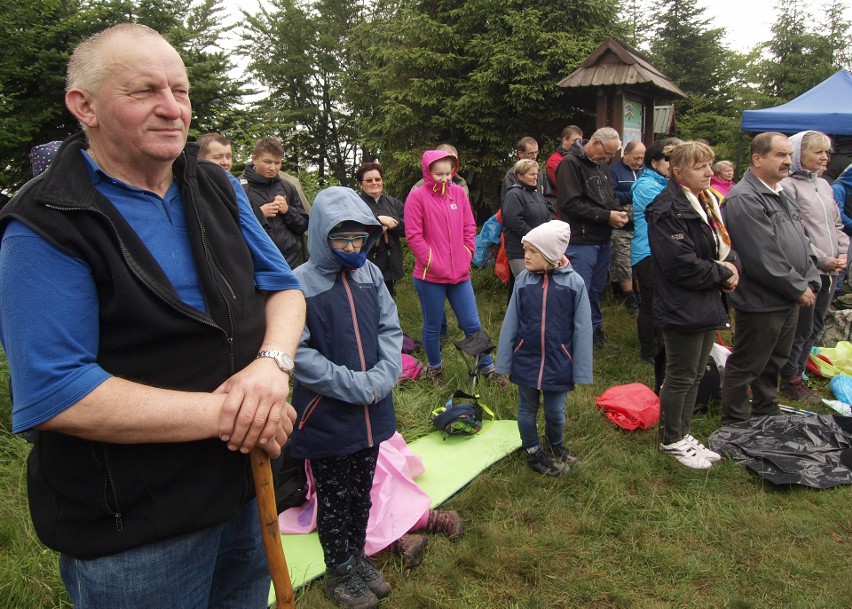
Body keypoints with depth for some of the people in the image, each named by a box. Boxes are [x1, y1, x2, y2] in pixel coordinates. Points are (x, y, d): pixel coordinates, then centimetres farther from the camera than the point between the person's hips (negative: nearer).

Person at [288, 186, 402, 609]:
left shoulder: (370, 274, 0)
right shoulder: (301, 283, -17)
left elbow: (391, 328, 3)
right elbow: (298, 353, -19)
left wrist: (383, 376, -12)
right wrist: (352, 385, -19)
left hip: (372, 412, 5)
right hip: (327, 415, -5)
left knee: (362, 491, 21)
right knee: (334, 498, 13)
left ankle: (358, 557, 42)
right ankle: (339, 573, 33)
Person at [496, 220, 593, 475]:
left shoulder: (574, 282, -12)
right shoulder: (523, 280, -7)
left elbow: (582, 329, -7)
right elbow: (510, 323, -2)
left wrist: (581, 371, -6)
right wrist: (503, 364, 0)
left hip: (558, 363, -1)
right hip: (526, 360, 2)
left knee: (555, 412, 13)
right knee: (527, 409, 17)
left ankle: (555, 446, 44)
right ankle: (533, 452, 41)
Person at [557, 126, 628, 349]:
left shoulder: (601, 166, 14)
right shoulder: (570, 164, -12)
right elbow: (571, 204, -20)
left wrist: (618, 212, 1)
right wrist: (606, 216, -17)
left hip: (602, 240, 8)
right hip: (581, 241, -8)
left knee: (597, 289, 18)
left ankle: (595, 330, 31)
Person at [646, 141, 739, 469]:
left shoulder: (707, 202, 11)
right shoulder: (668, 210, -20)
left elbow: (725, 245, 15)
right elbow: (682, 264, -25)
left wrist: (730, 264, -7)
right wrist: (722, 273, -13)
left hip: (707, 305, 9)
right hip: (682, 307, -9)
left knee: (695, 375, 19)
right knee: (680, 377, 5)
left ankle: (682, 433, 35)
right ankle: (671, 440, 23)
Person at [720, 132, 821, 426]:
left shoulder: (780, 195, 14)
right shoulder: (744, 199, -21)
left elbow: (802, 243, 17)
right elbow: (764, 260, -25)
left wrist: (811, 282, 4)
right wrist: (799, 289, -15)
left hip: (788, 300, 10)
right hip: (760, 302, -10)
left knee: (774, 363, 23)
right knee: (745, 367, 4)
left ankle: (767, 415, 41)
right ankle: (735, 427, 18)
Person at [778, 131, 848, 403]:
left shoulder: (823, 185, 15)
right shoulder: (788, 186, -11)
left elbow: (837, 225, 19)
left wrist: (843, 253, 3)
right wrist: (822, 259, -16)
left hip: (829, 271, 8)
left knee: (814, 328, 14)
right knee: (801, 329, 1)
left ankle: (797, 374, 27)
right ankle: (791, 381, 16)